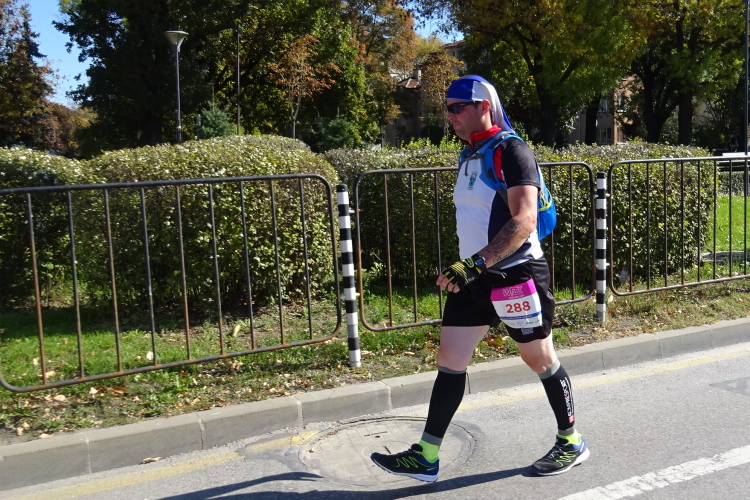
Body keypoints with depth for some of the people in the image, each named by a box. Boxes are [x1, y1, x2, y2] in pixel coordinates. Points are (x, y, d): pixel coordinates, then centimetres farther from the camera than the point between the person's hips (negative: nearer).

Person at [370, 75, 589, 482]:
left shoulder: (511, 150, -14)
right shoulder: (468, 155, 12)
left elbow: (523, 222, -24)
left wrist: (475, 263, -30)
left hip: (516, 275, -8)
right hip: (474, 277, 8)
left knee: (540, 360, 8)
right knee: (449, 360, 4)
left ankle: (571, 442, 29)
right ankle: (426, 456, 11)